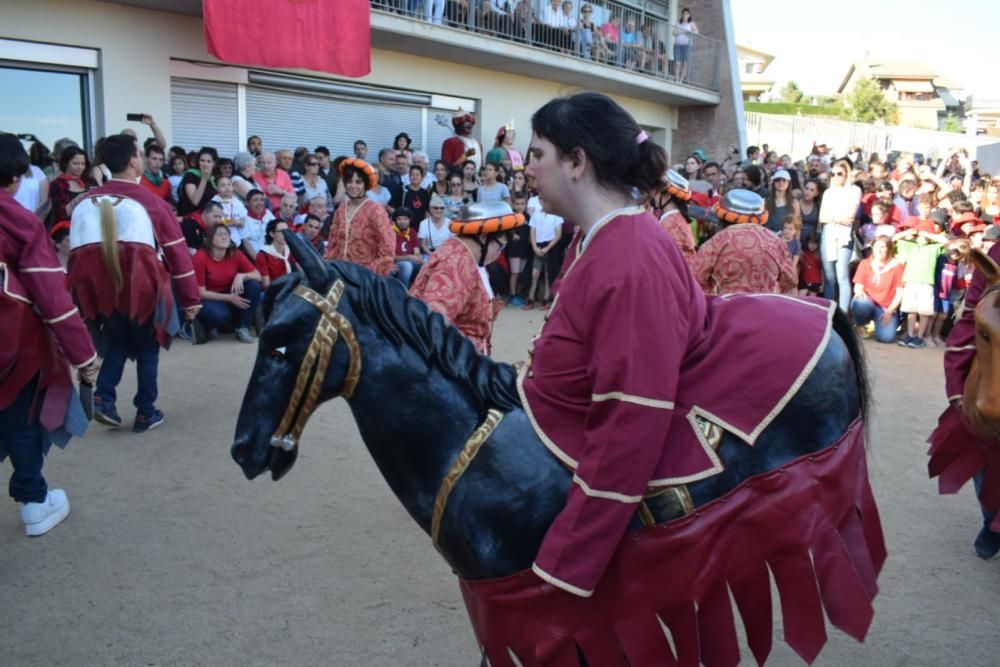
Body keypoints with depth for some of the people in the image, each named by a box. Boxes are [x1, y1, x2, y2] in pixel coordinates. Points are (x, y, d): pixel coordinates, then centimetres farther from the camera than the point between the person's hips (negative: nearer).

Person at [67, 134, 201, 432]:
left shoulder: (86, 202, 9)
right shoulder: (150, 201, -4)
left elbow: (76, 252, 12)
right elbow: (177, 251, -3)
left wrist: (81, 297, 21)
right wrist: (191, 299, 4)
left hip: (100, 286, 4)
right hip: (141, 285, -4)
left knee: (117, 341, 25)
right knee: (147, 347, 15)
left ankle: (104, 397, 6)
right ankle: (146, 413, 18)